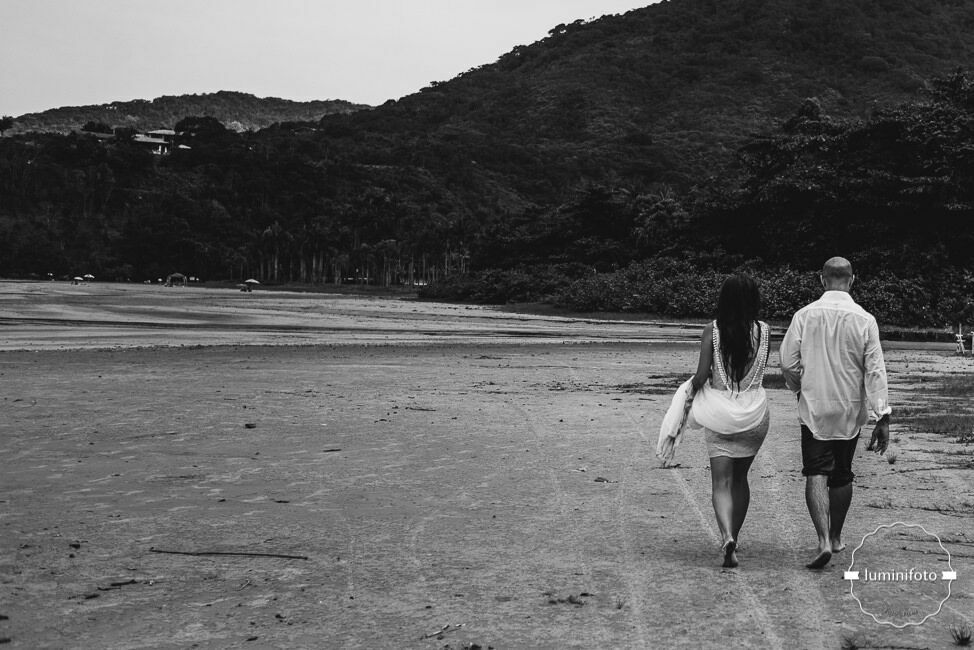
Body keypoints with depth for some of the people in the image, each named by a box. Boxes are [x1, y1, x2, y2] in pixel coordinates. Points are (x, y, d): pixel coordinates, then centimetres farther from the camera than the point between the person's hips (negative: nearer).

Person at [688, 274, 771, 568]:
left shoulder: (712, 331, -8)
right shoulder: (763, 331, -4)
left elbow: (701, 375, -10)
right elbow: (762, 369, 3)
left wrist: (694, 390, 10)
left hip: (719, 411, -2)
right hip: (754, 411, 2)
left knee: (721, 481, 0)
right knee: (740, 477, 19)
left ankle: (727, 536, -22)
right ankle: (733, 538, 28)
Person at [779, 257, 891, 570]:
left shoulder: (805, 315, -7)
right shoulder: (864, 320, -6)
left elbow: (788, 363, -4)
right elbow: (875, 372, -9)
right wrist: (883, 417, -7)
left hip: (814, 407, -2)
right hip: (851, 411, 2)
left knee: (816, 474, -3)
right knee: (842, 475, 17)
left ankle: (824, 540, -19)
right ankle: (836, 537, 30)